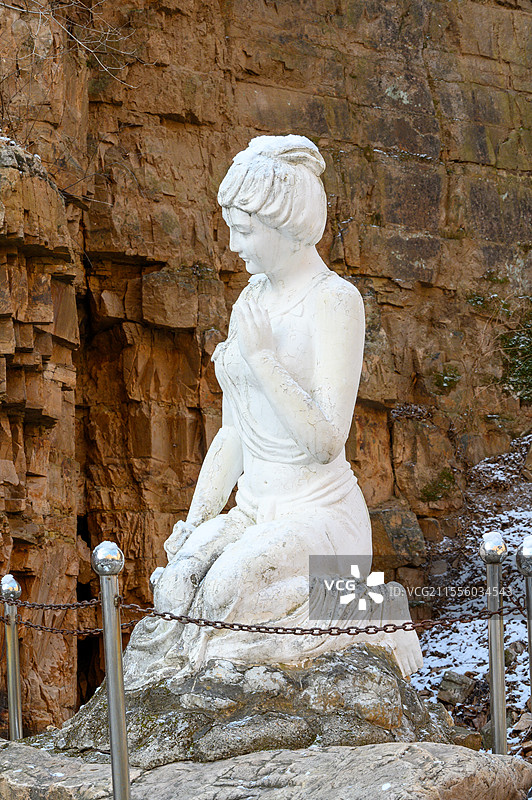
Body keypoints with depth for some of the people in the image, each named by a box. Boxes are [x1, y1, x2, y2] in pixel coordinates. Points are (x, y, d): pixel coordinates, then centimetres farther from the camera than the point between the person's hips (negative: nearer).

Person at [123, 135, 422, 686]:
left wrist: (262, 356, -21)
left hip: (320, 511, -6)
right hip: (254, 511, 6)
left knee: (229, 587, -31)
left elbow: (325, 442, -19)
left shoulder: (336, 301, -11)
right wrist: (195, 521, 4)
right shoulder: (253, 299, 13)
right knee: (179, 580, -23)